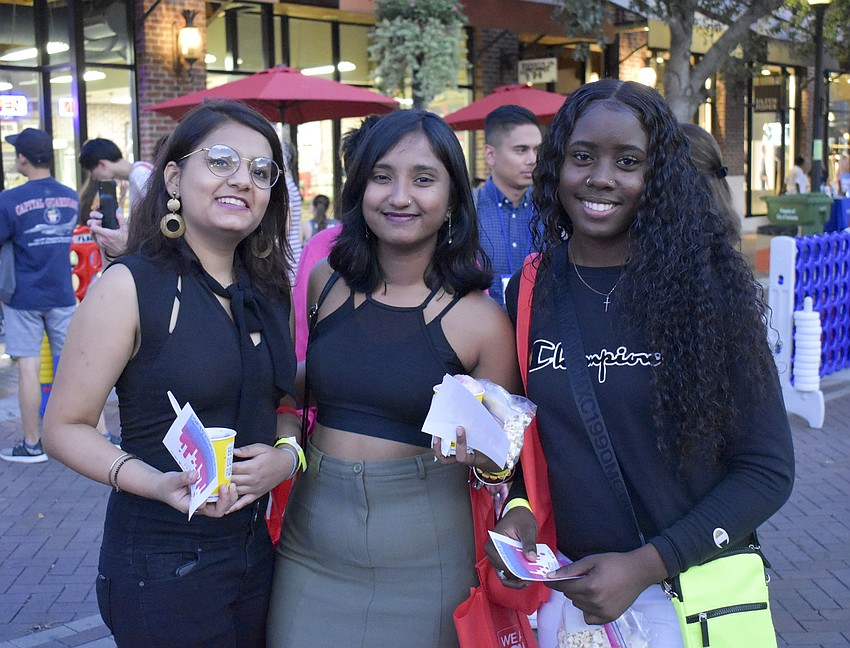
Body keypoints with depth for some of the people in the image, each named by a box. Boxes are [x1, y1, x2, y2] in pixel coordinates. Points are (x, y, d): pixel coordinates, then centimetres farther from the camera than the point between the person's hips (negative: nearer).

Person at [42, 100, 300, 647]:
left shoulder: (272, 292, 6)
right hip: (160, 566, -6)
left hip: (255, 552, 6)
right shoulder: (129, 286, -12)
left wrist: (285, 455, -7)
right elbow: (65, 427, -11)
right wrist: (155, 482, -27)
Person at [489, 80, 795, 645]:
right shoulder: (530, 290, -2)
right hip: (562, 585, 3)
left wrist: (647, 564, -18)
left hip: (688, 593, -3)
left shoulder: (706, 287, -12)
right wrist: (517, 508, -9)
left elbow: (767, 470, -11)